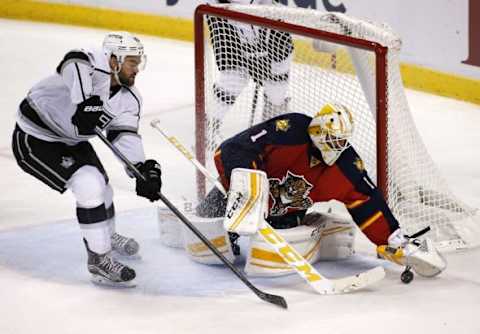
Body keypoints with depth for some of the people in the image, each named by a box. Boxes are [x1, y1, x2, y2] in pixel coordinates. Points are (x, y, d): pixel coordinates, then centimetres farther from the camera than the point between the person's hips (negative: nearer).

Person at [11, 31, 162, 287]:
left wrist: (143, 169, -32)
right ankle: (99, 260, -10)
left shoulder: (129, 98, -5)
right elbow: (74, 63, -52)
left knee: (102, 188, 19)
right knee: (89, 185, -21)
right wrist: (87, 101, -67)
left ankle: (106, 236, 51)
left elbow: (124, 135, -15)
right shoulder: (90, 63, -29)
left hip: (72, 141, 9)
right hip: (35, 139, -9)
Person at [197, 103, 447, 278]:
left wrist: (395, 242, -16)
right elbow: (232, 149, -31)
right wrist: (244, 187, -43)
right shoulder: (290, 131, -30)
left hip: (287, 213, 4)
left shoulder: (348, 166, -14)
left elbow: (368, 202, -8)